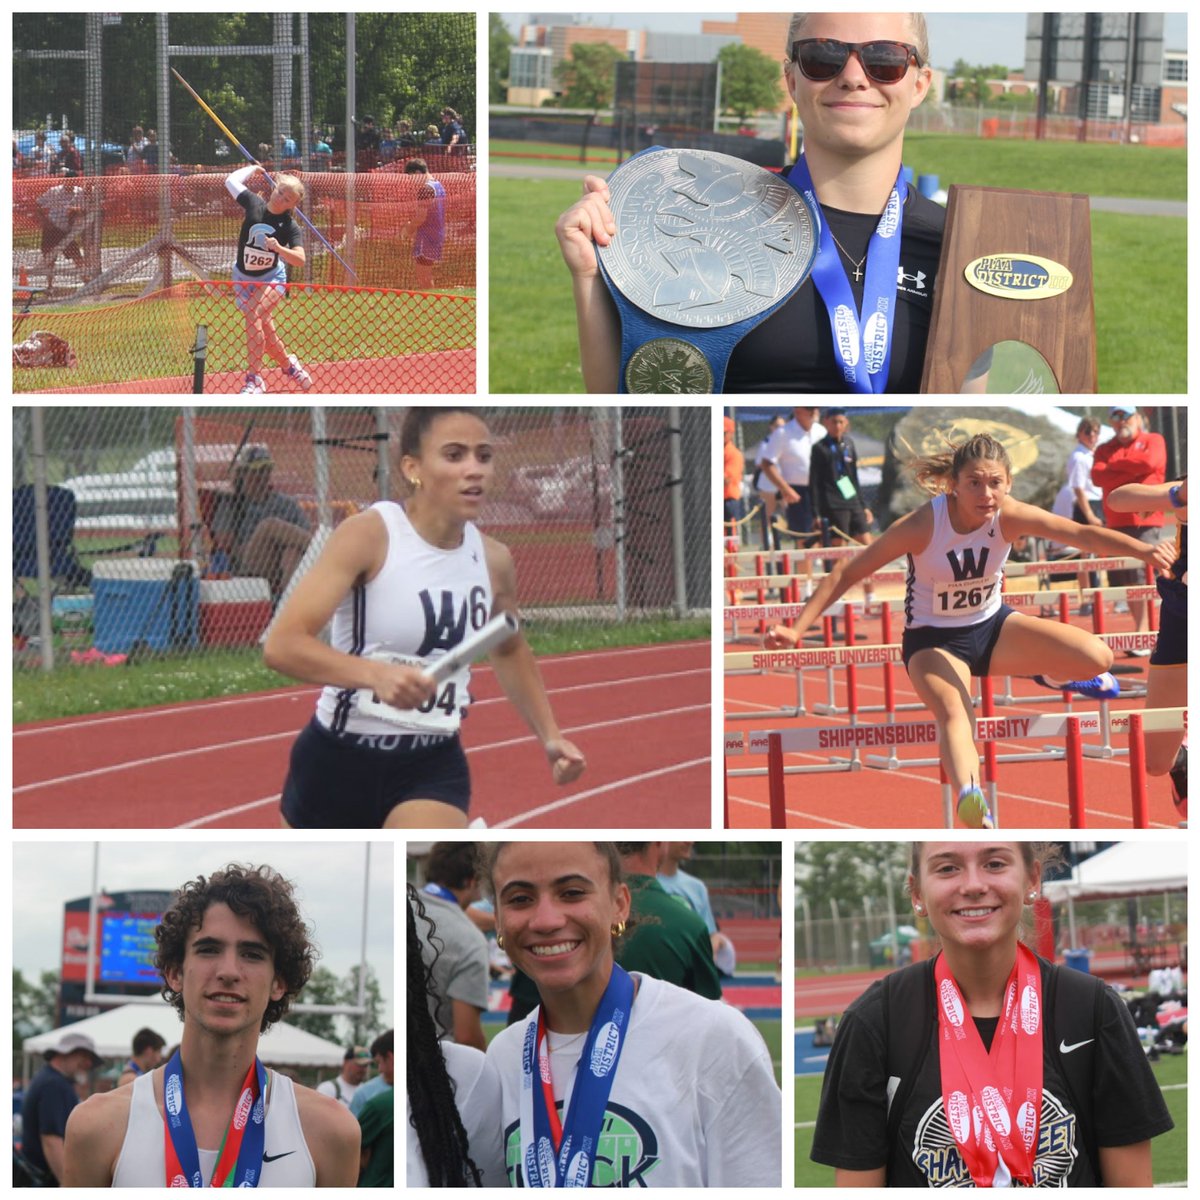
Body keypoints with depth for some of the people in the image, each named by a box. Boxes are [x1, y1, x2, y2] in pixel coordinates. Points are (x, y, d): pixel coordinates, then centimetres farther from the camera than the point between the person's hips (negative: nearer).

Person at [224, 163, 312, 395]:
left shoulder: (290, 226, -15)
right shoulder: (254, 204, -9)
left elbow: (300, 260, -23)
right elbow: (231, 179, 6)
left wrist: (279, 248, -38)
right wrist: (254, 167, 15)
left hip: (272, 278, -4)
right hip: (244, 279, 4)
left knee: (254, 316, -27)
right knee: (265, 331, 7)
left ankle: (254, 380, -29)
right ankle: (289, 364, 36)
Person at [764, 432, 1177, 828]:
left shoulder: (1008, 516, -19)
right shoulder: (923, 525, -26)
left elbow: (1081, 533, -32)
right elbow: (848, 572, -22)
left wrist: (1144, 550, -49)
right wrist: (797, 629, -31)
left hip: (992, 626, 4)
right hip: (934, 642, -4)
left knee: (1096, 658, -13)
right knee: (954, 715, -36)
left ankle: (1053, 676, 25)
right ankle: (970, 801, -66)